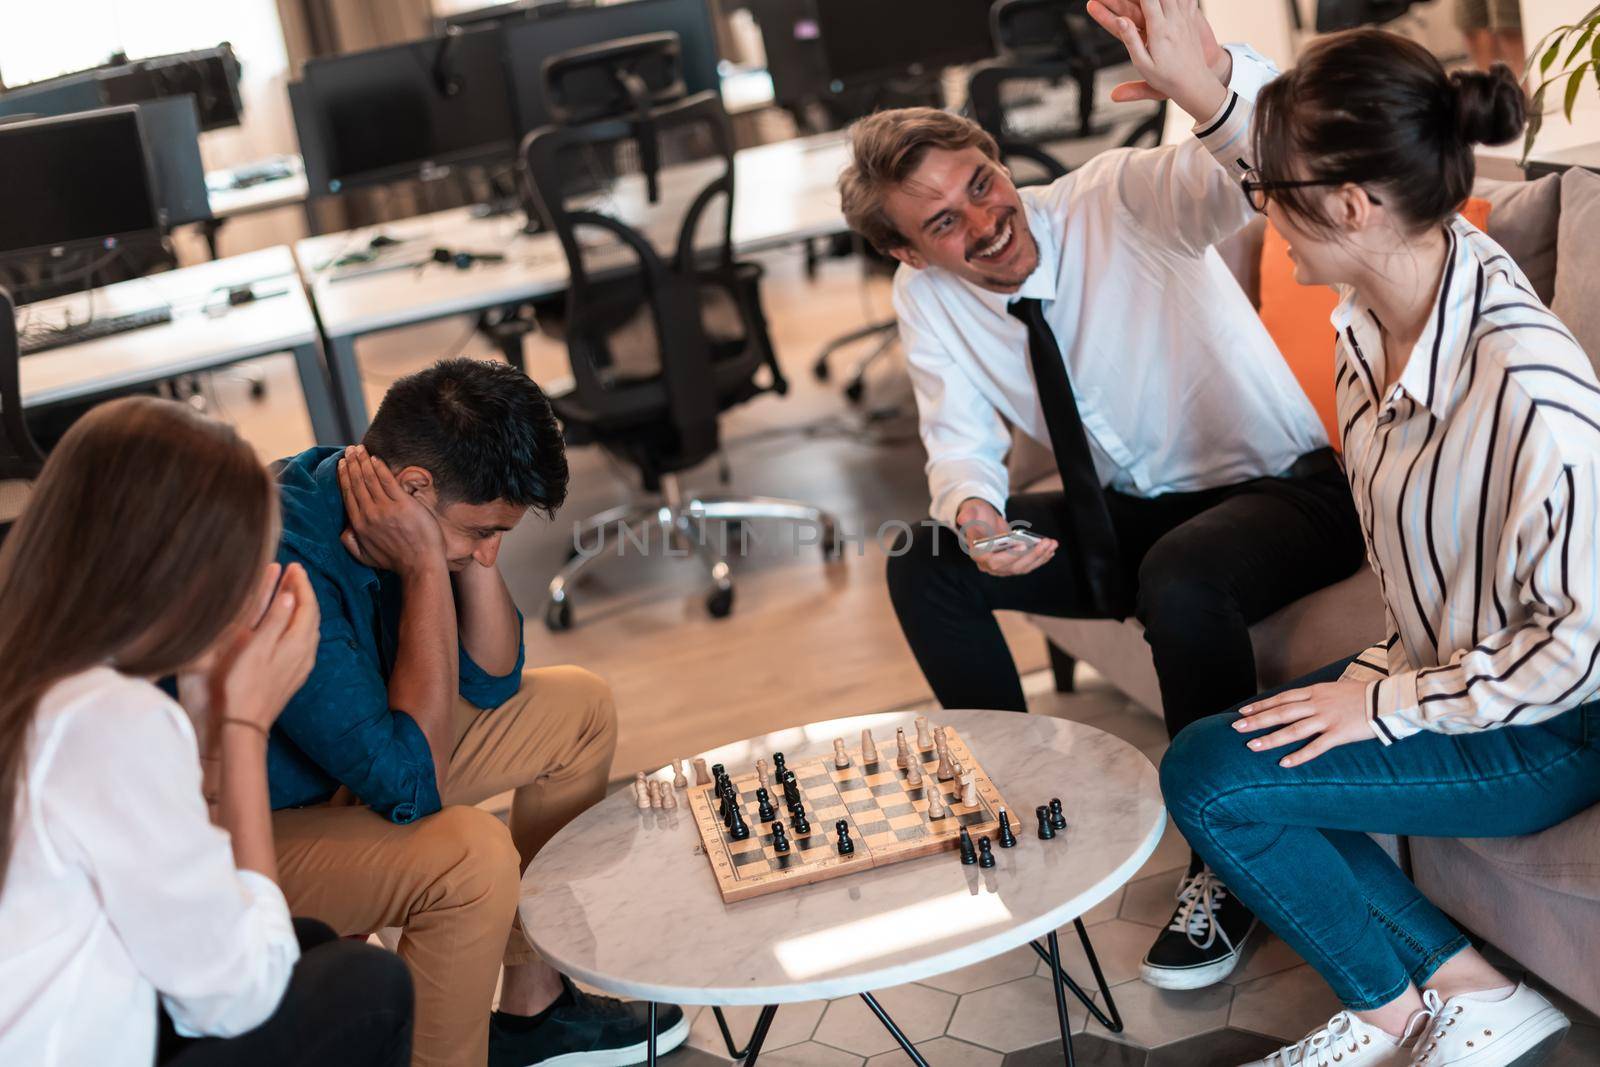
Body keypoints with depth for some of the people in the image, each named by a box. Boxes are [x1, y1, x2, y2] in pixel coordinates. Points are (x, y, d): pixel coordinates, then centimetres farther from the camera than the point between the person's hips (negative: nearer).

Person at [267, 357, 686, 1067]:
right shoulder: (288, 568, -34)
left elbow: (493, 682, 2)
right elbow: (410, 784, -32)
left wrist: (473, 549, -15)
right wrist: (426, 569, -31)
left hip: (354, 765, 9)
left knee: (578, 708, 9)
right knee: (472, 855, -35)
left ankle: (531, 1000, 15)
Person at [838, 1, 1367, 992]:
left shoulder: (1122, 198, -21)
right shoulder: (926, 298, -5)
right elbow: (962, 439, -2)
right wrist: (971, 510, -26)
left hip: (1283, 493, -5)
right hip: (1132, 515, 6)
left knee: (1180, 581, -37)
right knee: (925, 565, -9)